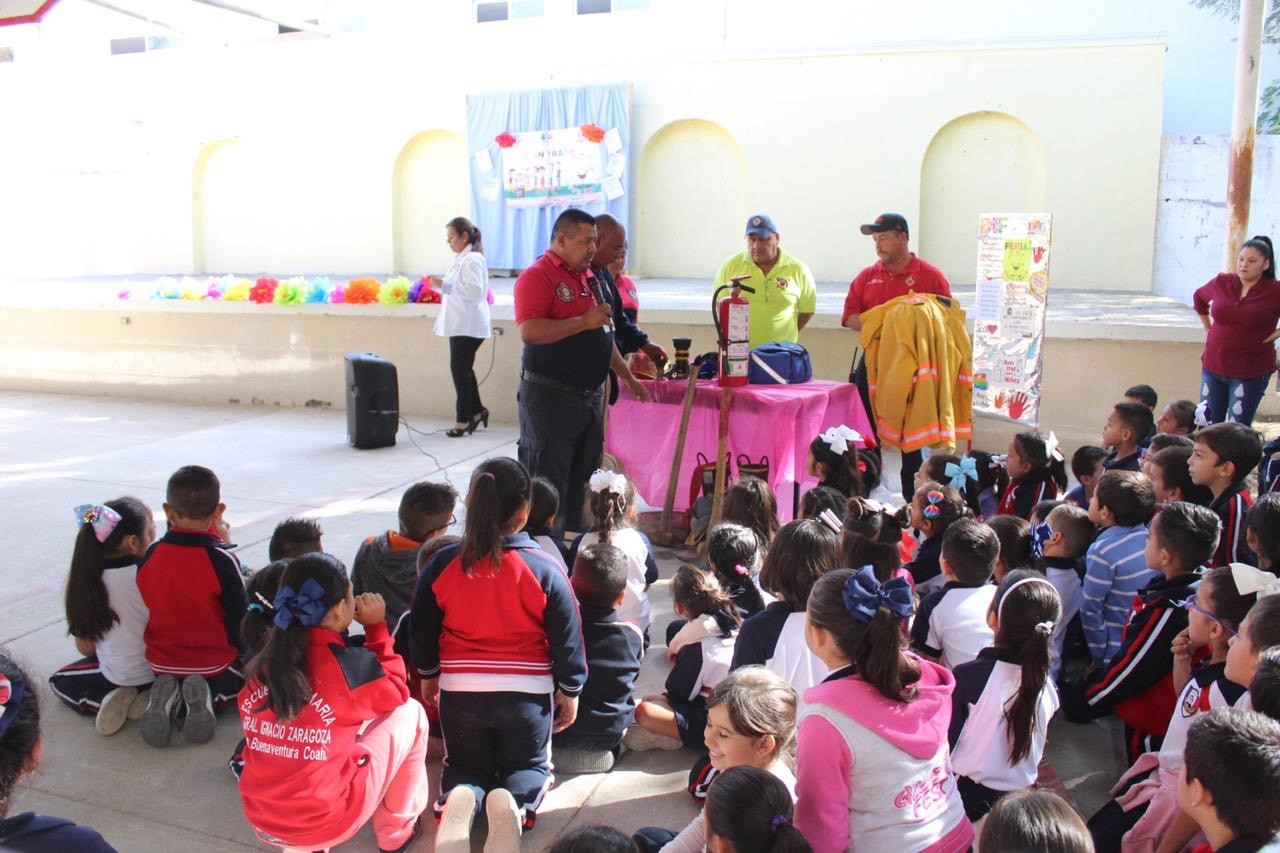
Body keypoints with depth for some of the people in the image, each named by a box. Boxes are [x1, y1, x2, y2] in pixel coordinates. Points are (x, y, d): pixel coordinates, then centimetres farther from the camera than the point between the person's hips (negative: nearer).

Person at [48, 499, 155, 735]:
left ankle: (104, 702, 0)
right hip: (160, 668, -2)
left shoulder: (85, 578, -11)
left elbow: (85, 648, -1)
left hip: (117, 675, 2)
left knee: (59, 681, 29)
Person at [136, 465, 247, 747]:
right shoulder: (222, 561, -20)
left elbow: (147, 612, 4)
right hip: (214, 662, -4)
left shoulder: (151, 555, -9)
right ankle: (210, 696, -8)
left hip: (162, 663, 4)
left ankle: (168, 698, -2)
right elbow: (239, 622, -13)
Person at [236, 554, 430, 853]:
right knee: (411, 712, 9)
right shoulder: (350, 664, -17)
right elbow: (396, 693, 4)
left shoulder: (261, 665, -3)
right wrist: (377, 627, 7)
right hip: (327, 825, -6)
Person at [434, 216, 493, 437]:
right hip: (461, 323, 10)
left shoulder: (472, 259, -15)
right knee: (462, 369, 14)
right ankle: (476, 411, 25)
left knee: (460, 370, -4)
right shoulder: (462, 258, 16)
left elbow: (475, 290, -27)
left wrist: (445, 285, -28)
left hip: (468, 325, -10)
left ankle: (464, 419, 5)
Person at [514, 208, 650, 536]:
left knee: (582, 481, 13)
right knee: (548, 485, -3)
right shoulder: (537, 275, -10)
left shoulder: (588, 277, 16)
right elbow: (530, 331, -24)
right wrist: (584, 321, -21)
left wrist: (626, 376, 25)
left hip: (590, 395, 8)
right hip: (550, 396, -8)